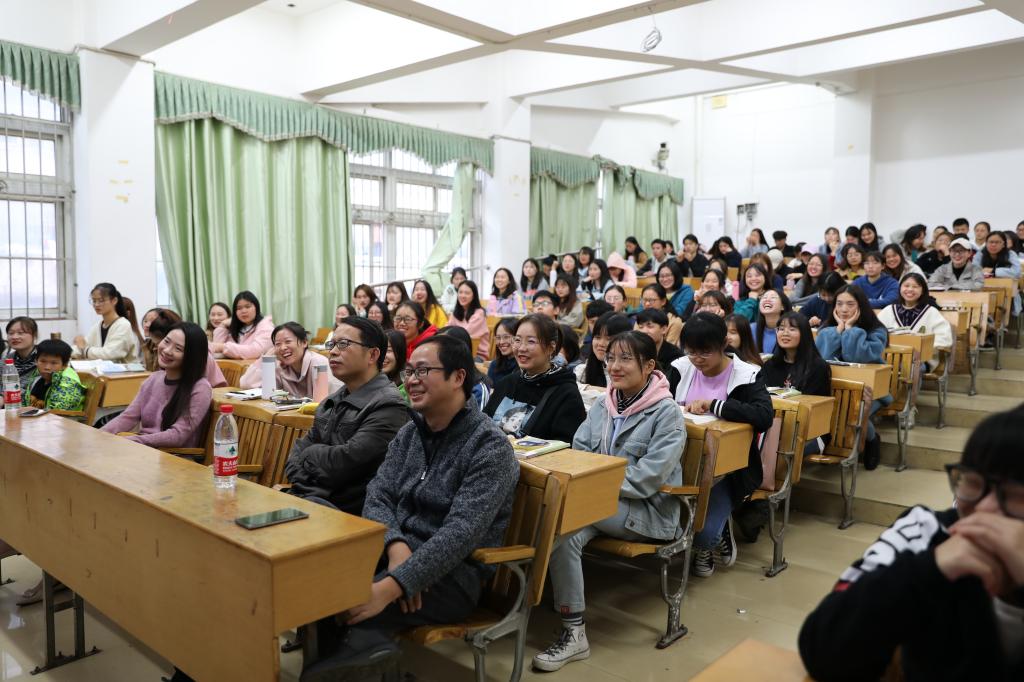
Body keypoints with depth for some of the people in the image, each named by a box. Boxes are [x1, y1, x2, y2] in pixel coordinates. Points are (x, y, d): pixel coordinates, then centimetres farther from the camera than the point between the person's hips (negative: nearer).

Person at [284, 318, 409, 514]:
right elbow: (301, 448, 14)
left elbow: (344, 462, -20)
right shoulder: (332, 401, 18)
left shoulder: (389, 405, -14)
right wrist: (301, 482, -7)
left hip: (347, 509, -8)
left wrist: (311, 453, 0)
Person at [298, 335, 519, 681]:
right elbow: (378, 496, 2)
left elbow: (461, 533, -22)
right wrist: (395, 544, -20)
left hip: (453, 573, -7)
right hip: (394, 550, 7)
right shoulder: (408, 433, 10)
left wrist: (392, 586, -32)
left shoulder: (490, 446, -12)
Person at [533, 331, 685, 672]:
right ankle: (573, 631, -16)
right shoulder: (603, 404, 10)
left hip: (647, 511, -6)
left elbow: (647, 479, -18)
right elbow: (578, 452, 8)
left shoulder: (667, 413, -9)